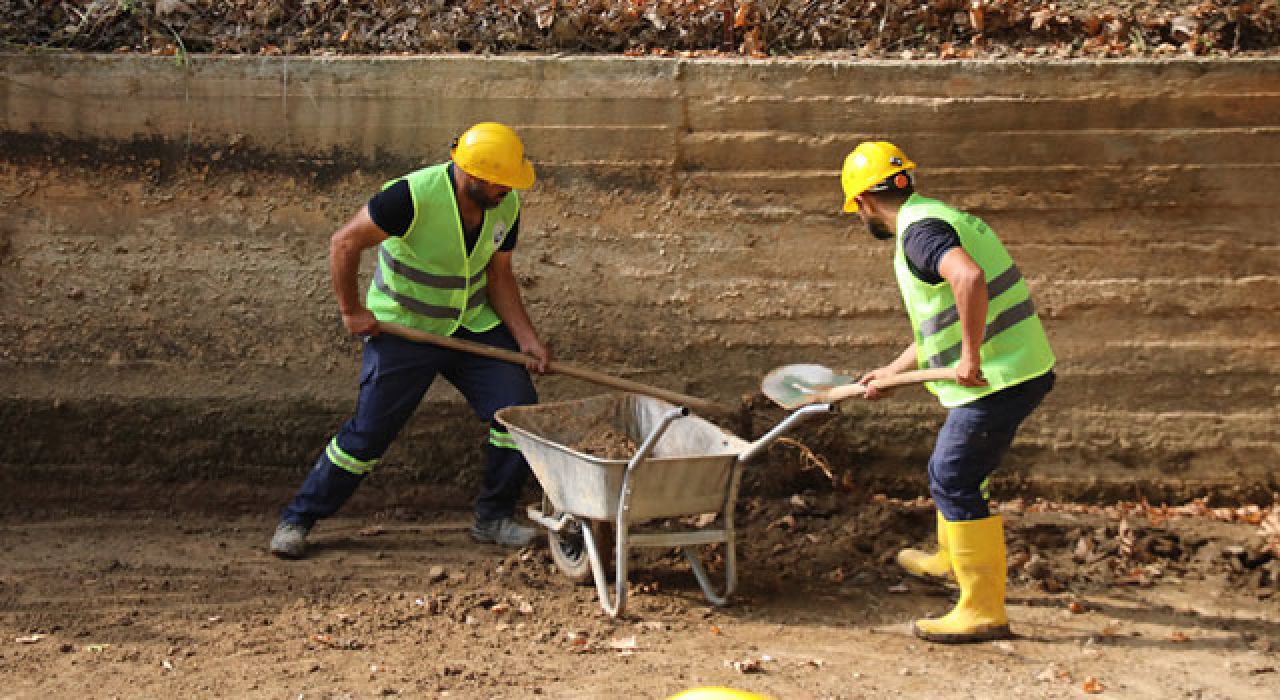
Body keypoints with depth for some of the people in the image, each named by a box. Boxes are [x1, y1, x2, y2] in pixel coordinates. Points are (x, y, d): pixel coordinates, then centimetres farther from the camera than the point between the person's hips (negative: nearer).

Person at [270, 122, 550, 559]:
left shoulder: (506, 206, -8)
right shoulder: (412, 196, -28)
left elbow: (499, 277, 1)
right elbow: (345, 243, -19)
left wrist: (527, 338, -8)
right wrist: (351, 311, -14)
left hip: (473, 325, 5)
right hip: (404, 329, -5)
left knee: (518, 409, -6)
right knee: (368, 432, -4)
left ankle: (493, 519, 11)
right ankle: (296, 519, 14)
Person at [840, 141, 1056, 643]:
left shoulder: (919, 231, -15)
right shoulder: (940, 218, 18)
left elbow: (969, 278, -37)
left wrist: (971, 357, -29)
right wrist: (893, 372, 33)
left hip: (997, 379, -10)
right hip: (1023, 370, 10)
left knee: (954, 484, -4)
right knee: (949, 472, 26)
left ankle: (982, 612, 1)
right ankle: (951, 558, 49)